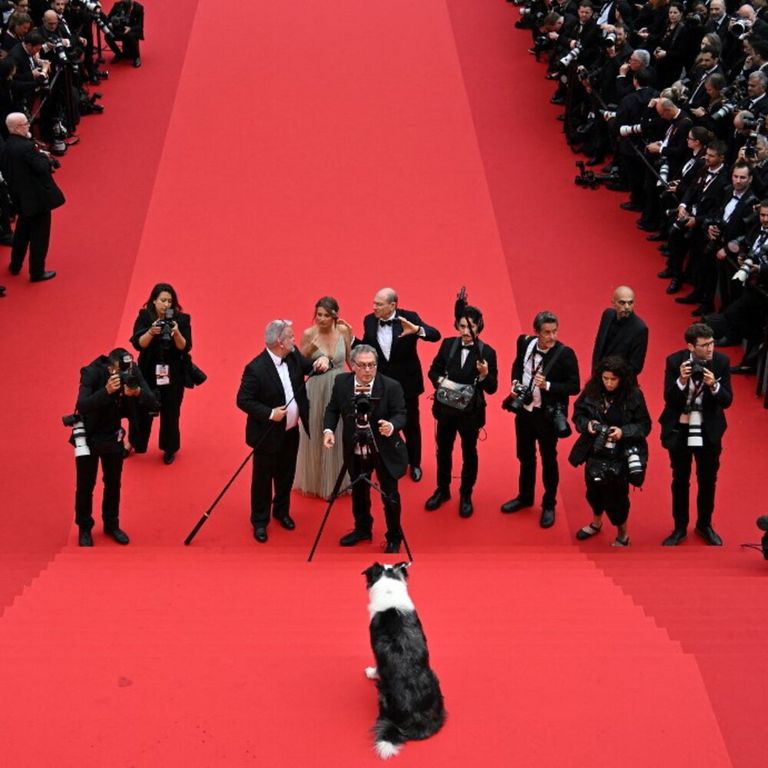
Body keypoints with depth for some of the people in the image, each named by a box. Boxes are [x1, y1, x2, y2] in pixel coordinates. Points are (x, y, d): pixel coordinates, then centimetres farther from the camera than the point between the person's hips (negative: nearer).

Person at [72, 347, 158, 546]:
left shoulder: (132, 372, -16)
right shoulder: (92, 373, -28)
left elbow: (152, 402, -17)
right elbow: (82, 405, -38)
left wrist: (138, 392, -38)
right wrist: (106, 391, -51)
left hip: (113, 435, 4)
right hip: (88, 435, -4)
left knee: (113, 483, 13)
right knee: (85, 485, 5)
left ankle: (111, 525, 30)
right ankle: (84, 528, 22)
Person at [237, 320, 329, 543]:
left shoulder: (293, 356, -5)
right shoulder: (256, 368, -25)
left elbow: (309, 366, 11)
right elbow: (243, 400, -20)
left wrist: (321, 361, -13)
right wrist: (269, 414, -28)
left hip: (291, 432, 7)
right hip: (268, 434, -7)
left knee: (286, 475, 22)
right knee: (263, 479, 9)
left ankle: (282, 511, 42)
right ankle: (259, 521, 24)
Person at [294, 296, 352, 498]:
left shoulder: (343, 331, -5)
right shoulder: (309, 334, -11)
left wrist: (349, 337, -7)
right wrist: (310, 347, -21)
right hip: (316, 390, -2)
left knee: (338, 435, 13)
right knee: (316, 435, 11)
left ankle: (337, 480, 33)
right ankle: (315, 480, 31)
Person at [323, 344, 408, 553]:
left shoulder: (391, 386, -19)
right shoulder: (341, 382, -9)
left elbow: (401, 414, -17)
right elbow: (333, 409, 2)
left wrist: (392, 426, -39)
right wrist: (329, 429, -15)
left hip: (385, 451, -3)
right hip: (355, 451, 3)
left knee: (390, 496, 7)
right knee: (359, 492, 21)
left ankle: (394, 538, 26)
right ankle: (362, 529, 42)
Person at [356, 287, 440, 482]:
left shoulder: (409, 318, -16)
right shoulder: (369, 321, -6)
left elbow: (435, 335, -24)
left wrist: (417, 330, -43)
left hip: (406, 383, -2)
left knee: (411, 425, 15)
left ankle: (414, 464, 34)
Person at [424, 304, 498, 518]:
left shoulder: (486, 352, -15)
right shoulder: (448, 344, -6)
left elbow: (492, 388, -13)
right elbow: (433, 370, 4)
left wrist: (484, 375, -33)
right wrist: (440, 380, -17)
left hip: (470, 412, -3)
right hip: (446, 409, 3)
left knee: (469, 453, 13)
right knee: (443, 450, 18)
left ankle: (466, 496, 31)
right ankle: (442, 490, 37)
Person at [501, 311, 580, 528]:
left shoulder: (565, 354, -21)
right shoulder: (525, 343, -7)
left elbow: (574, 387, -16)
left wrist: (548, 385, -29)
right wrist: (515, 383, -5)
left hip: (548, 414, -5)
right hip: (524, 410, 5)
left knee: (548, 460, 11)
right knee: (525, 456, 21)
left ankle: (549, 505, 27)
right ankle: (525, 497, 41)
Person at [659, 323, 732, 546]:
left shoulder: (721, 362, -12)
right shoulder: (675, 361, -15)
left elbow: (727, 401, -10)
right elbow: (668, 399, -15)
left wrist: (714, 386, -29)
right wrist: (681, 381, -32)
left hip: (709, 431, 1)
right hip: (679, 430, -1)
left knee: (708, 480, 15)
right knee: (680, 480, 13)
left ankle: (705, 525, 36)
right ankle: (680, 528, 30)